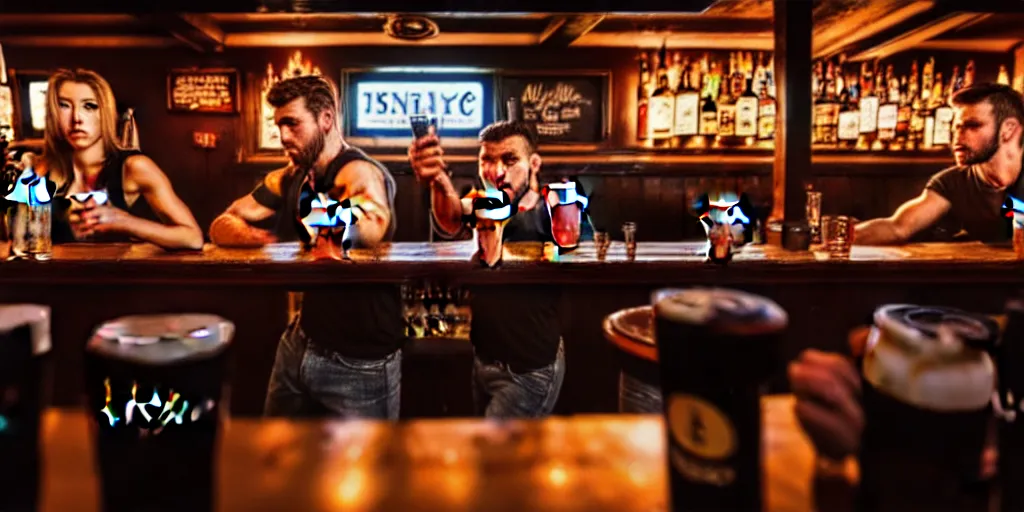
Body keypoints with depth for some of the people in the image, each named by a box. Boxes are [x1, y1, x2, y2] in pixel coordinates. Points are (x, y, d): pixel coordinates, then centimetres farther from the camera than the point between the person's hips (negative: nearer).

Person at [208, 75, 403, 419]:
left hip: (360, 359, -7)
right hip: (300, 343, 8)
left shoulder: (360, 172, -20)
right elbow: (222, 225, -1)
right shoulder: (287, 179, 5)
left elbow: (371, 229, -41)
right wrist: (256, 238, -22)